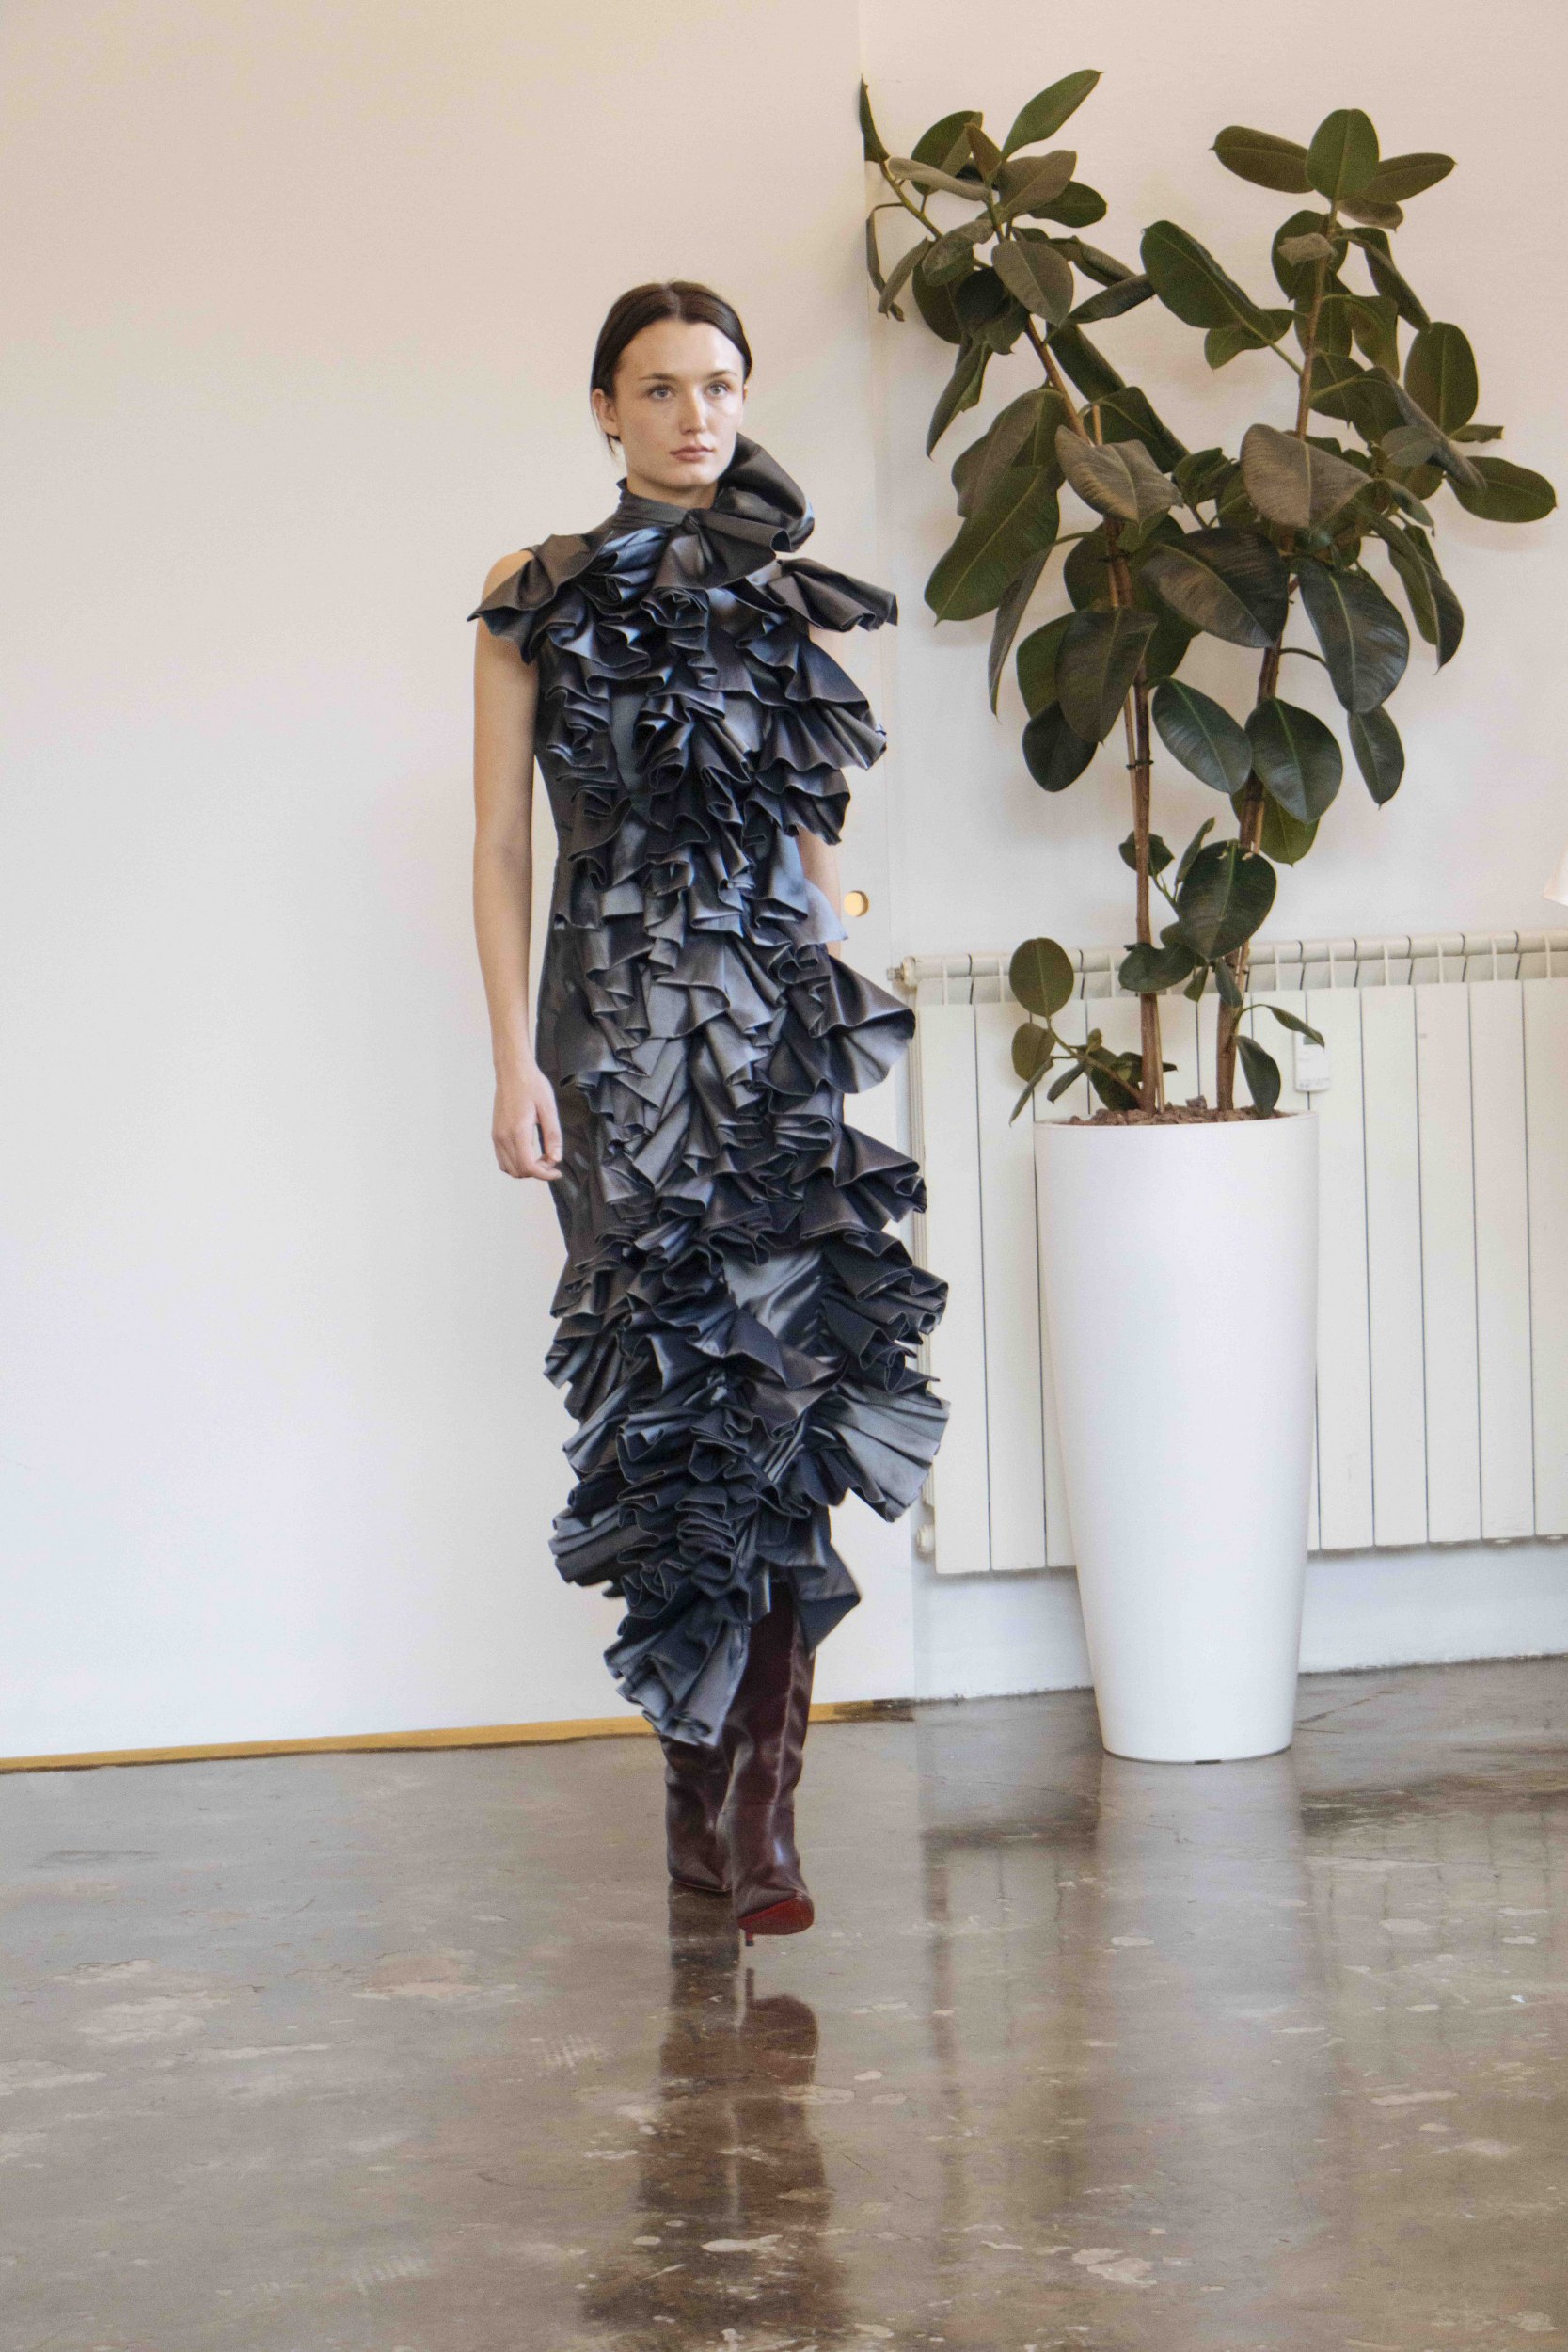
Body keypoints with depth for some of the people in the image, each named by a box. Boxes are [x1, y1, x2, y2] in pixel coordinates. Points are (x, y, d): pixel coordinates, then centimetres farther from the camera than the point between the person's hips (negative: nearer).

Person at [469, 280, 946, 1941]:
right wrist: (515, 1058, -6)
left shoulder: (784, 602, 13)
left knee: (782, 1366, -8)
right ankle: (721, 1792, 6)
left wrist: (841, 1018, 12)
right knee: (677, 1374, -3)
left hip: (783, 1006, 2)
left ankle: (743, 1797, -7)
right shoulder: (541, 600, 6)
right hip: (621, 1016, -2)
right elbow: (499, 844, 3)